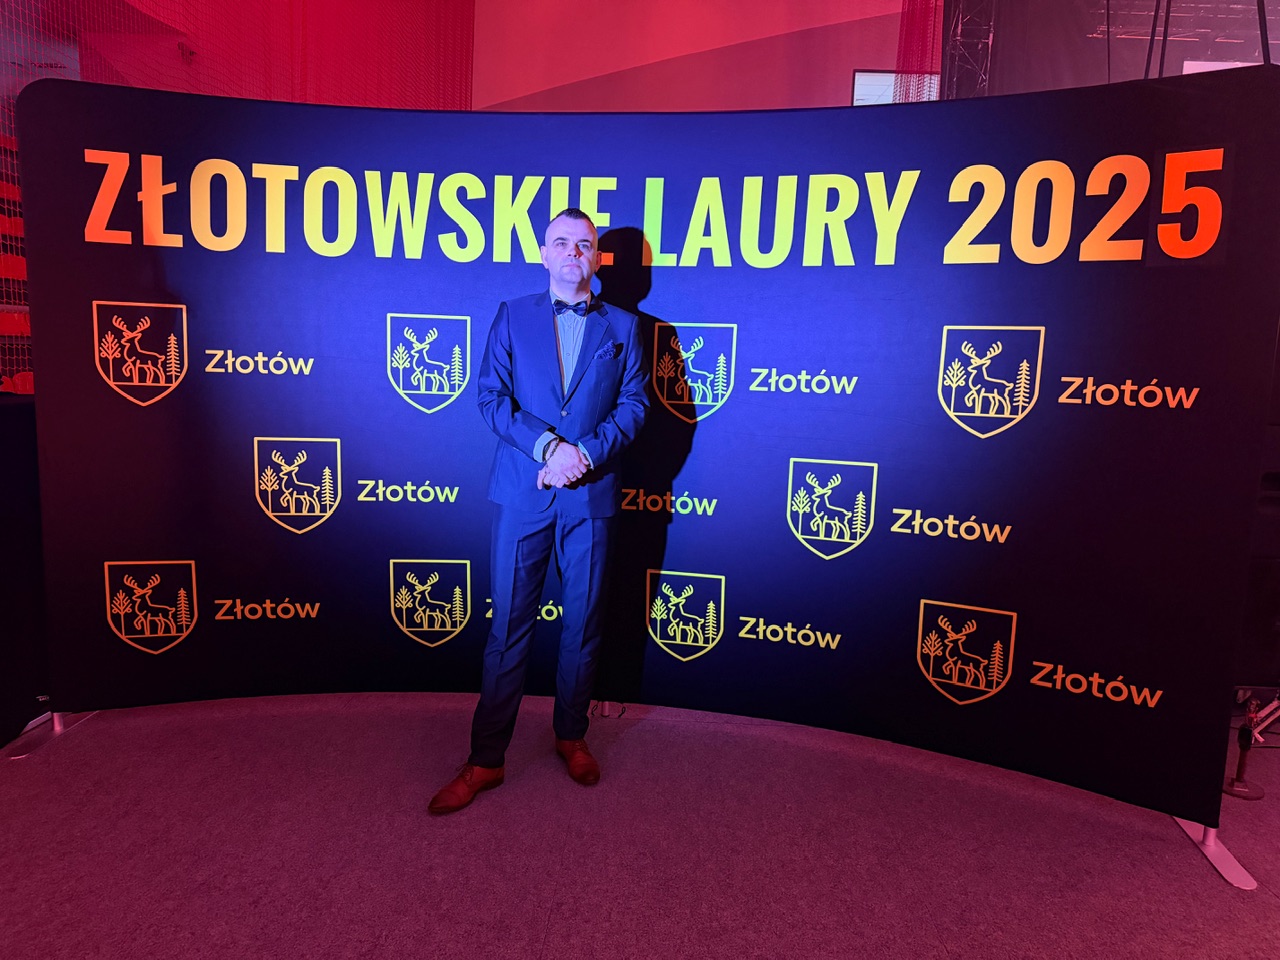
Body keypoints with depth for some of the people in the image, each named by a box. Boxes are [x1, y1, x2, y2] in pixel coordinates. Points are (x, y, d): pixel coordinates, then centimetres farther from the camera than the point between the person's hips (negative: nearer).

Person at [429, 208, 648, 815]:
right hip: (522, 492, -1)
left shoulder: (622, 326, 11)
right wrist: (547, 447, -14)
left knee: (583, 625, 10)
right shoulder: (512, 318, 9)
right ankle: (485, 760, 13)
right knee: (508, 626, 3)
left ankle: (571, 736, 30)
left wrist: (587, 454, -13)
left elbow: (633, 403, 3)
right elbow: (492, 398, 0)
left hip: (592, 494, 1)